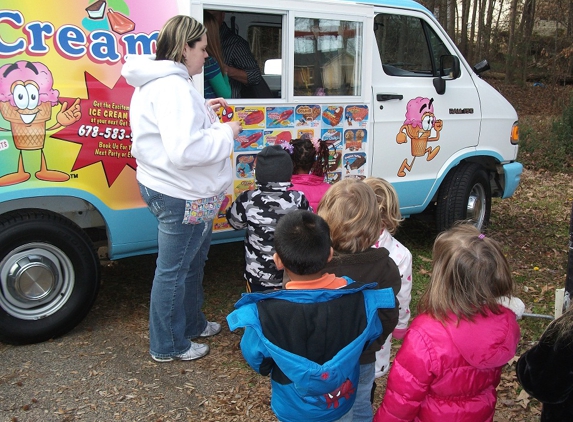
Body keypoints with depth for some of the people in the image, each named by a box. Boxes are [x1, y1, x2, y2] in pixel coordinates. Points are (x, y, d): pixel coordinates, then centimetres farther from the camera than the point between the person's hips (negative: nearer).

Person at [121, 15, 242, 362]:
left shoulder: (157, 82, 10)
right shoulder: (173, 86, -25)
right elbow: (185, 149, -35)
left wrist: (203, 111, 12)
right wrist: (226, 132, -20)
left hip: (178, 191, 11)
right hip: (182, 196, -11)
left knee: (193, 260, 25)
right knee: (174, 270, 5)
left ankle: (192, 323, 44)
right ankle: (169, 345, 23)